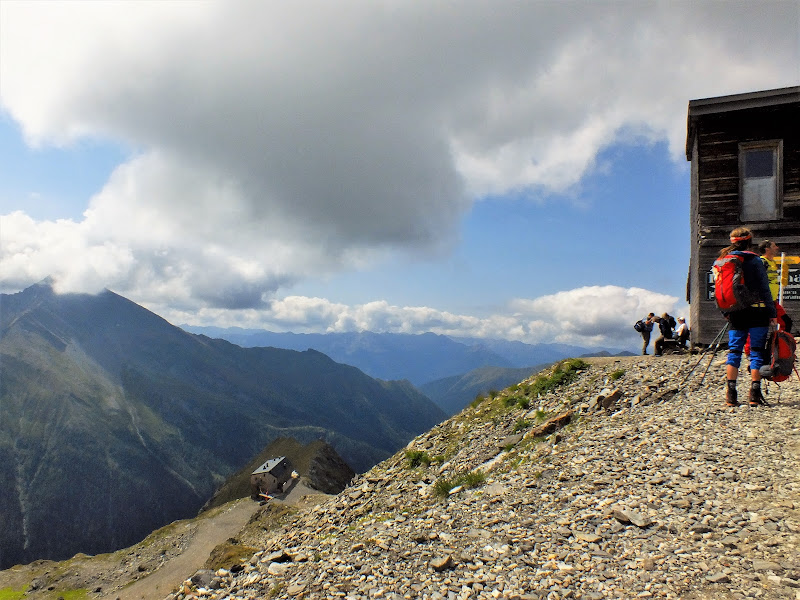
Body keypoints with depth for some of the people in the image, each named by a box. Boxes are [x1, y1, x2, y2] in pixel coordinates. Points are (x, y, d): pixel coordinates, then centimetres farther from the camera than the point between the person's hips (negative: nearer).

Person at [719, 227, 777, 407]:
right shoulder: (754, 260, -5)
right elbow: (764, 289, -6)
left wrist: (726, 312, 16)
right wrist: (772, 313, -3)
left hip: (735, 312, 4)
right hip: (756, 311, -4)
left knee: (734, 351, 6)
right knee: (757, 351, 1)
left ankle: (730, 394, 2)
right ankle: (755, 394, 0)